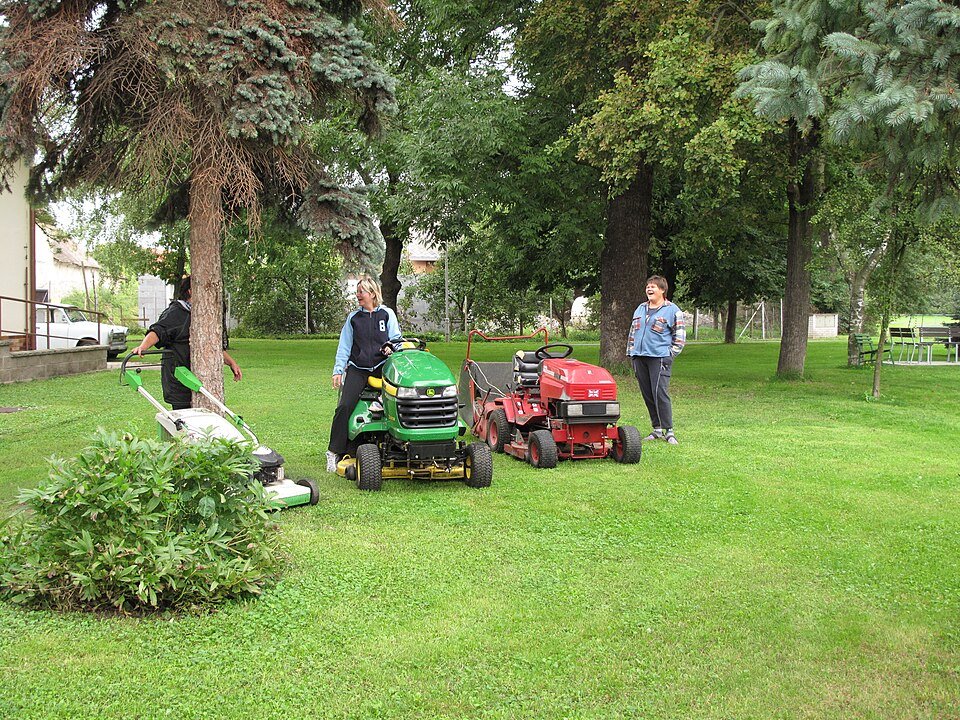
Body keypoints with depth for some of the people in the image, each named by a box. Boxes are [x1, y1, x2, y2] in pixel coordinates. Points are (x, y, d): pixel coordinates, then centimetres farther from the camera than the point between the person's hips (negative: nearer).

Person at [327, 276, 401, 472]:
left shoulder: (387, 314, 10)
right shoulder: (353, 318, 14)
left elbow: (396, 339, 9)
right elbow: (344, 346, 14)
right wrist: (338, 370, 6)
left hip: (382, 366, -1)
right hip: (357, 368, 1)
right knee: (345, 406, -16)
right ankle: (334, 452, -9)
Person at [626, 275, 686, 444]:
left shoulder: (672, 310, 1)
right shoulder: (640, 309, 18)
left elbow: (679, 336, 1)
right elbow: (632, 332, 23)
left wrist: (670, 354, -6)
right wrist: (631, 353, 16)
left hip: (659, 358, -6)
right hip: (639, 357, 6)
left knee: (660, 394, -13)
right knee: (647, 395, 6)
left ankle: (669, 431, -8)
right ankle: (657, 429, 14)